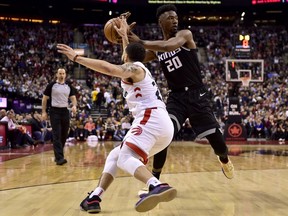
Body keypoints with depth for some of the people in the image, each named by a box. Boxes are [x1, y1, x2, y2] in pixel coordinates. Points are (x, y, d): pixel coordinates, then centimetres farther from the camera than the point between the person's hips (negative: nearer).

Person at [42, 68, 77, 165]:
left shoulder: (69, 86, 9)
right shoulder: (51, 85, -1)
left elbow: (73, 98, 10)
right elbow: (45, 98, 2)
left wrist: (74, 106, -11)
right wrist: (44, 112, -3)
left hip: (65, 111, 5)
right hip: (55, 111, -4)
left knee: (64, 135, 9)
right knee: (57, 135, -11)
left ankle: (58, 155, 25)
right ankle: (59, 158, -16)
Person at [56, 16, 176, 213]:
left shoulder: (134, 68, 2)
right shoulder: (139, 68, 30)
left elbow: (108, 68, -16)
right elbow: (132, 53, 53)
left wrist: (76, 57, -13)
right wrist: (124, 35, 59)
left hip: (152, 119, -10)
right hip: (163, 124, 10)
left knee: (125, 158, -28)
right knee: (115, 156, 16)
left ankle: (158, 187, -53)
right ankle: (95, 198, 6)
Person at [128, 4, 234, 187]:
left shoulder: (185, 34, -7)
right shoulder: (156, 49, 8)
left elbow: (170, 45, -30)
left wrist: (141, 42, -30)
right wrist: (127, 39, -7)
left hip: (197, 95, -3)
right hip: (176, 97, 3)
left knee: (214, 135, 1)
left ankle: (224, 159, 37)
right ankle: (155, 179, -2)